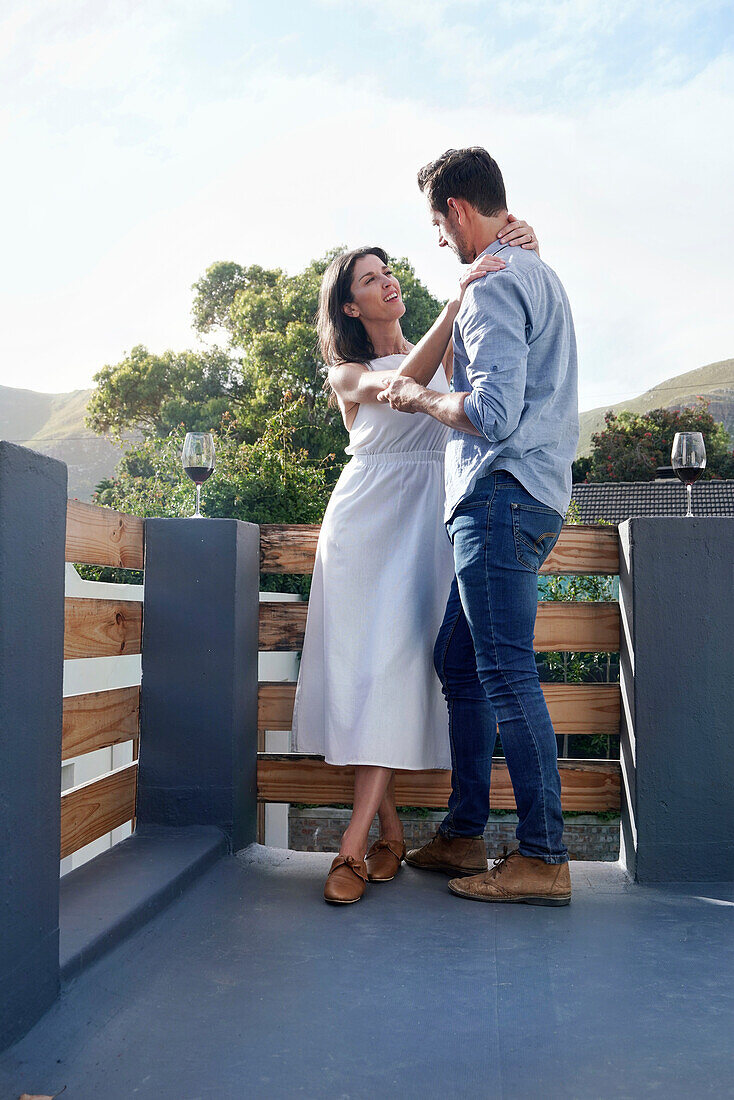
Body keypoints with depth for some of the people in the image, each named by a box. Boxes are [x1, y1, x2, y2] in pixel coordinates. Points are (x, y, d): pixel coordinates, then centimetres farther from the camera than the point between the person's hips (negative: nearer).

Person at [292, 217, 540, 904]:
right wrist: (458, 300, -22)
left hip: (428, 519, 0)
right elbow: (402, 385, -14)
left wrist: (520, 253, -14)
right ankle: (390, 829, 8)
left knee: (395, 662, -12)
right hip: (366, 517, 0)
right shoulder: (346, 373, 8)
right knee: (362, 662, -6)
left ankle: (355, 840, -12)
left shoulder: (447, 352, 17)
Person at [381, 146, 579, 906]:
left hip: (503, 492, -10)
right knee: (458, 660, 12)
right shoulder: (540, 276, 23)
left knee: (507, 673, -8)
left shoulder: (493, 289, -10)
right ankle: (463, 835, 19)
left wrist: (421, 400, -5)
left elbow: (495, 414, -21)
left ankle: (543, 857, 0)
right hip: (532, 494, 10)